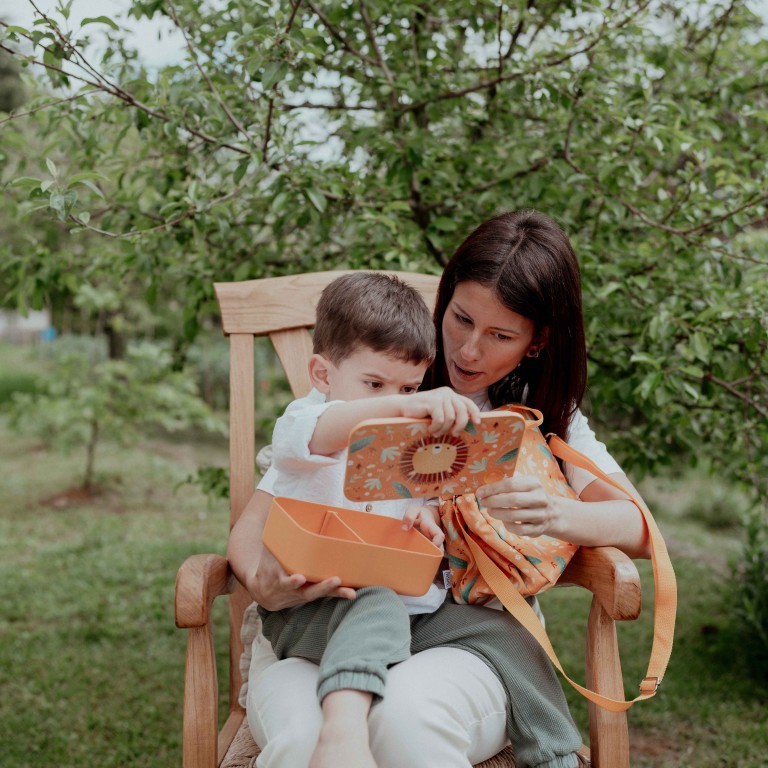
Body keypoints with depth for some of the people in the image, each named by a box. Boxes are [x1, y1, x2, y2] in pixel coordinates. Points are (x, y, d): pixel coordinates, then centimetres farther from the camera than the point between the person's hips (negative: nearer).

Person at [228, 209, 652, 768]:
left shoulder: (544, 413, 13)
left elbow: (641, 529, -1)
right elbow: (252, 525, 3)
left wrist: (553, 515, -23)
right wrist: (263, 583, -21)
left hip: (467, 633, 2)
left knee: (407, 714, -34)